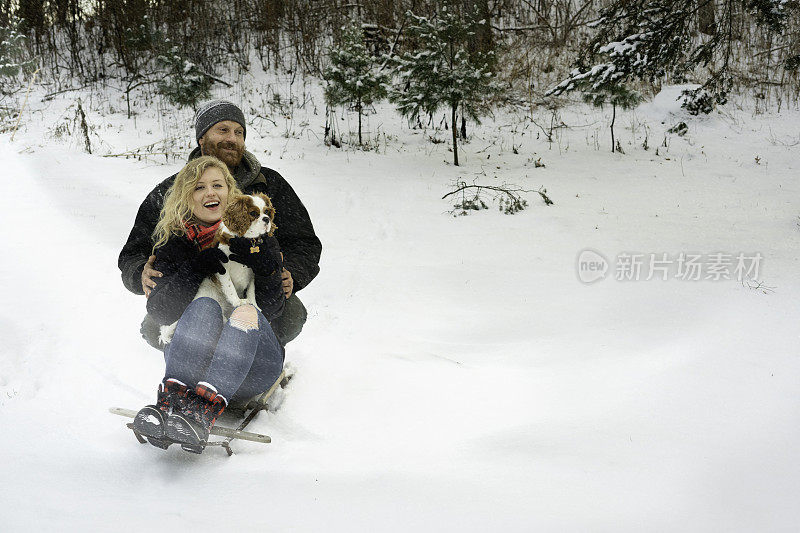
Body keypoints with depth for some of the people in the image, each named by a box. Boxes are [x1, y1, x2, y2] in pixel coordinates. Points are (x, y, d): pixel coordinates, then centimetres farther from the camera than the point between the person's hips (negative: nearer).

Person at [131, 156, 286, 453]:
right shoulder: (173, 244, 9)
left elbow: (272, 310, -1)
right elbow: (159, 313, -2)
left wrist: (263, 266, -20)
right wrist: (197, 269, -15)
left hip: (251, 367, 0)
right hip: (189, 360, 0)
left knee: (248, 312, -32)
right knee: (205, 307, -30)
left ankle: (205, 409, -51)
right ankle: (173, 400, -48)